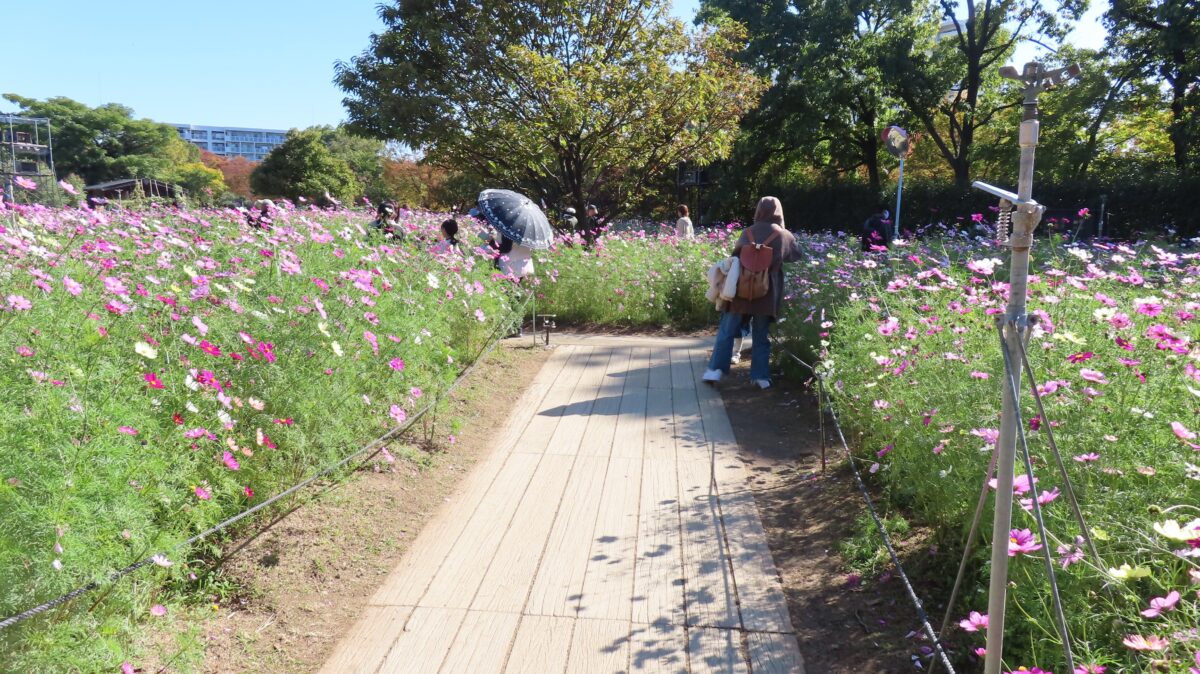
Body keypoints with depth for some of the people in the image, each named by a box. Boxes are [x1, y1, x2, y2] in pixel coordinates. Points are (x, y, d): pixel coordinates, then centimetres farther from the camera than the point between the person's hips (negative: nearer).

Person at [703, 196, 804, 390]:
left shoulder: (748, 232, 1)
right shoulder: (784, 235, 3)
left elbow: (736, 256, 4)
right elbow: (798, 254, 20)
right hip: (767, 292, 1)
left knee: (727, 331, 5)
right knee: (761, 335, 9)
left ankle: (715, 369, 0)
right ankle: (761, 376, 9)